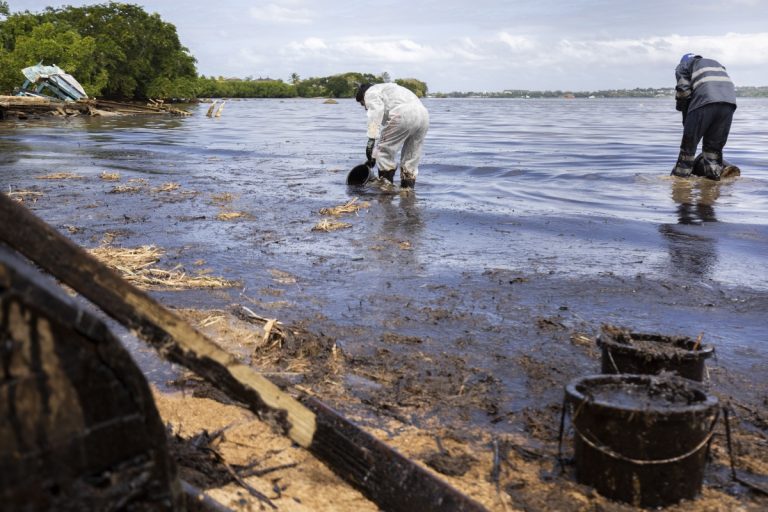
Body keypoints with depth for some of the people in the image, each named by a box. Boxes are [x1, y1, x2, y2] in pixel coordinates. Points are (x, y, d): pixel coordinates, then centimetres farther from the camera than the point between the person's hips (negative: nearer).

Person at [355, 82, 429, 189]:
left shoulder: (371, 92, 17)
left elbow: (376, 110, -8)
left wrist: (371, 139, -14)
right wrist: (373, 155, 49)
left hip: (403, 115, -8)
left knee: (385, 152, 7)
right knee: (412, 157, 17)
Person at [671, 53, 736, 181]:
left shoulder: (683, 66, 23)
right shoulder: (716, 63, 38)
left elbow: (683, 92, 9)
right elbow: (725, 86, 26)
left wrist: (686, 121, 16)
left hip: (705, 101, -5)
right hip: (729, 103, 5)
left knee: (689, 142, 4)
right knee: (715, 144, 14)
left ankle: (680, 175, 7)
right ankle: (713, 175, 14)